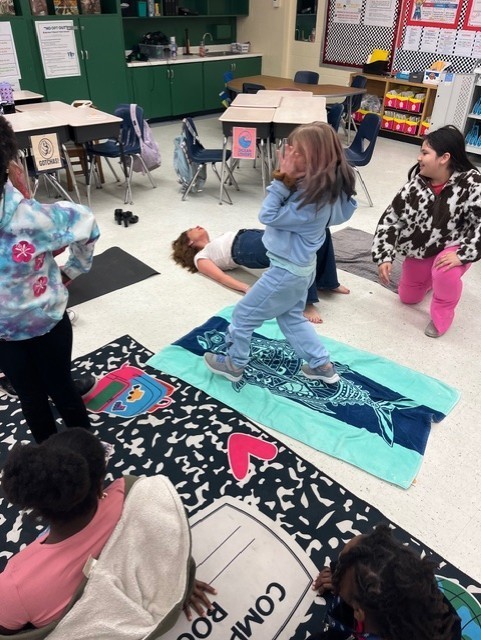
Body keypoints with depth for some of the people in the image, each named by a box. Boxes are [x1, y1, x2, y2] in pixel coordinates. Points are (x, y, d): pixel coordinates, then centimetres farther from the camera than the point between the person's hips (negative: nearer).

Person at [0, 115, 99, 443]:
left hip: (47, 321, -3)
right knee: (31, 399, 21)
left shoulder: (32, 217, -28)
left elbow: (86, 221, -10)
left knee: (61, 389, 17)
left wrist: (73, 269, 0)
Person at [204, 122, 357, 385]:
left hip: (286, 271, -10)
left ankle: (233, 365, 28)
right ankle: (322, 365, 34)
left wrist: (281, 181, -22)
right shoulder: (318, 185, -3)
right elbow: (283, 208, 5)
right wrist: (284, 179, -9)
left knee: (244, 314, 8)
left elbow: (269, 216, -23)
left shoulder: (312, 201, -30)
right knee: (292, 318, 26)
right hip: (299, 267, 10)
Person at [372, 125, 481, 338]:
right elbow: (391, 218, -15)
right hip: (421, 248, 4)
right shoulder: (417, 183, -17)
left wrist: (462, 254, -38)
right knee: (408, 298, 16)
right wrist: (385, 256, -22)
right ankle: (430, 276, 48)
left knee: (445, 271, -38)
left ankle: (441, 316, -8)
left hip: (454, 247, -4)